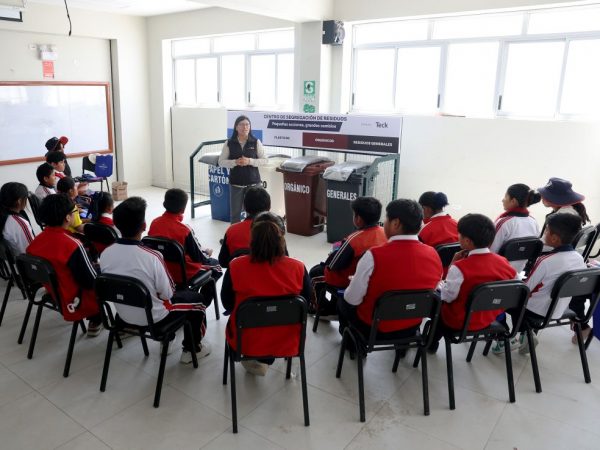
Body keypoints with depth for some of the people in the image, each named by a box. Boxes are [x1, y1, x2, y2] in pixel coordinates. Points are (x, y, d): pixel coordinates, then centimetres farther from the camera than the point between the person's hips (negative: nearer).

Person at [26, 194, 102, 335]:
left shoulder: (36, 241, -7)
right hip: (75, 304, -7)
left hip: (53, 297, 7)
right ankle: (96, 321, 20)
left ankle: (93, 318, 27)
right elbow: (92, 282, -22)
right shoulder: (73, 245, -29)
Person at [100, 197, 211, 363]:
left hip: (123, 315, 6)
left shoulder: (105, 254, -15)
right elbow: (167, 294, -19)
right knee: (197, 299, 17)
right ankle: (192, 349, 29)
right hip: (153, 318, -6)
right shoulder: (152, 257, -31)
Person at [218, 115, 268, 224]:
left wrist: (250, 161, -17)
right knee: (234, 213, 7)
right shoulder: (229, 143, 0)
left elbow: (264, 160, -1)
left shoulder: (256, 142, -1)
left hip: (253, 182, 0)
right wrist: (235, 162, -17)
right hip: (236, 183, 1)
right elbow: (221, 162, 1)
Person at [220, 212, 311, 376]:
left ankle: (252, 360, 28)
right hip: (286, 342, 1)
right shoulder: (298, 268, -20)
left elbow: (227, 305, -4)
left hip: (245, 343, 0)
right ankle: (264, 361, 35)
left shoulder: (236, 267, -21)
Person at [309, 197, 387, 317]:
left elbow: (333, 265, -18)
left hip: (351, 282, -7)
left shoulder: (353, 239, -29)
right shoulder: (385, 233, -11)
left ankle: (323, 310, 30)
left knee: (315, 272, 16)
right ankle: (334, 309, 34)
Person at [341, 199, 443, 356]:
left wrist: (356, 283, 3)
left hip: (374, 328, -4)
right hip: (412, 327, 4)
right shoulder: (433, 255, -12)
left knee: (343, 301, 23)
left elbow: (353, 299, -19)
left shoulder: (374, 255, -28)